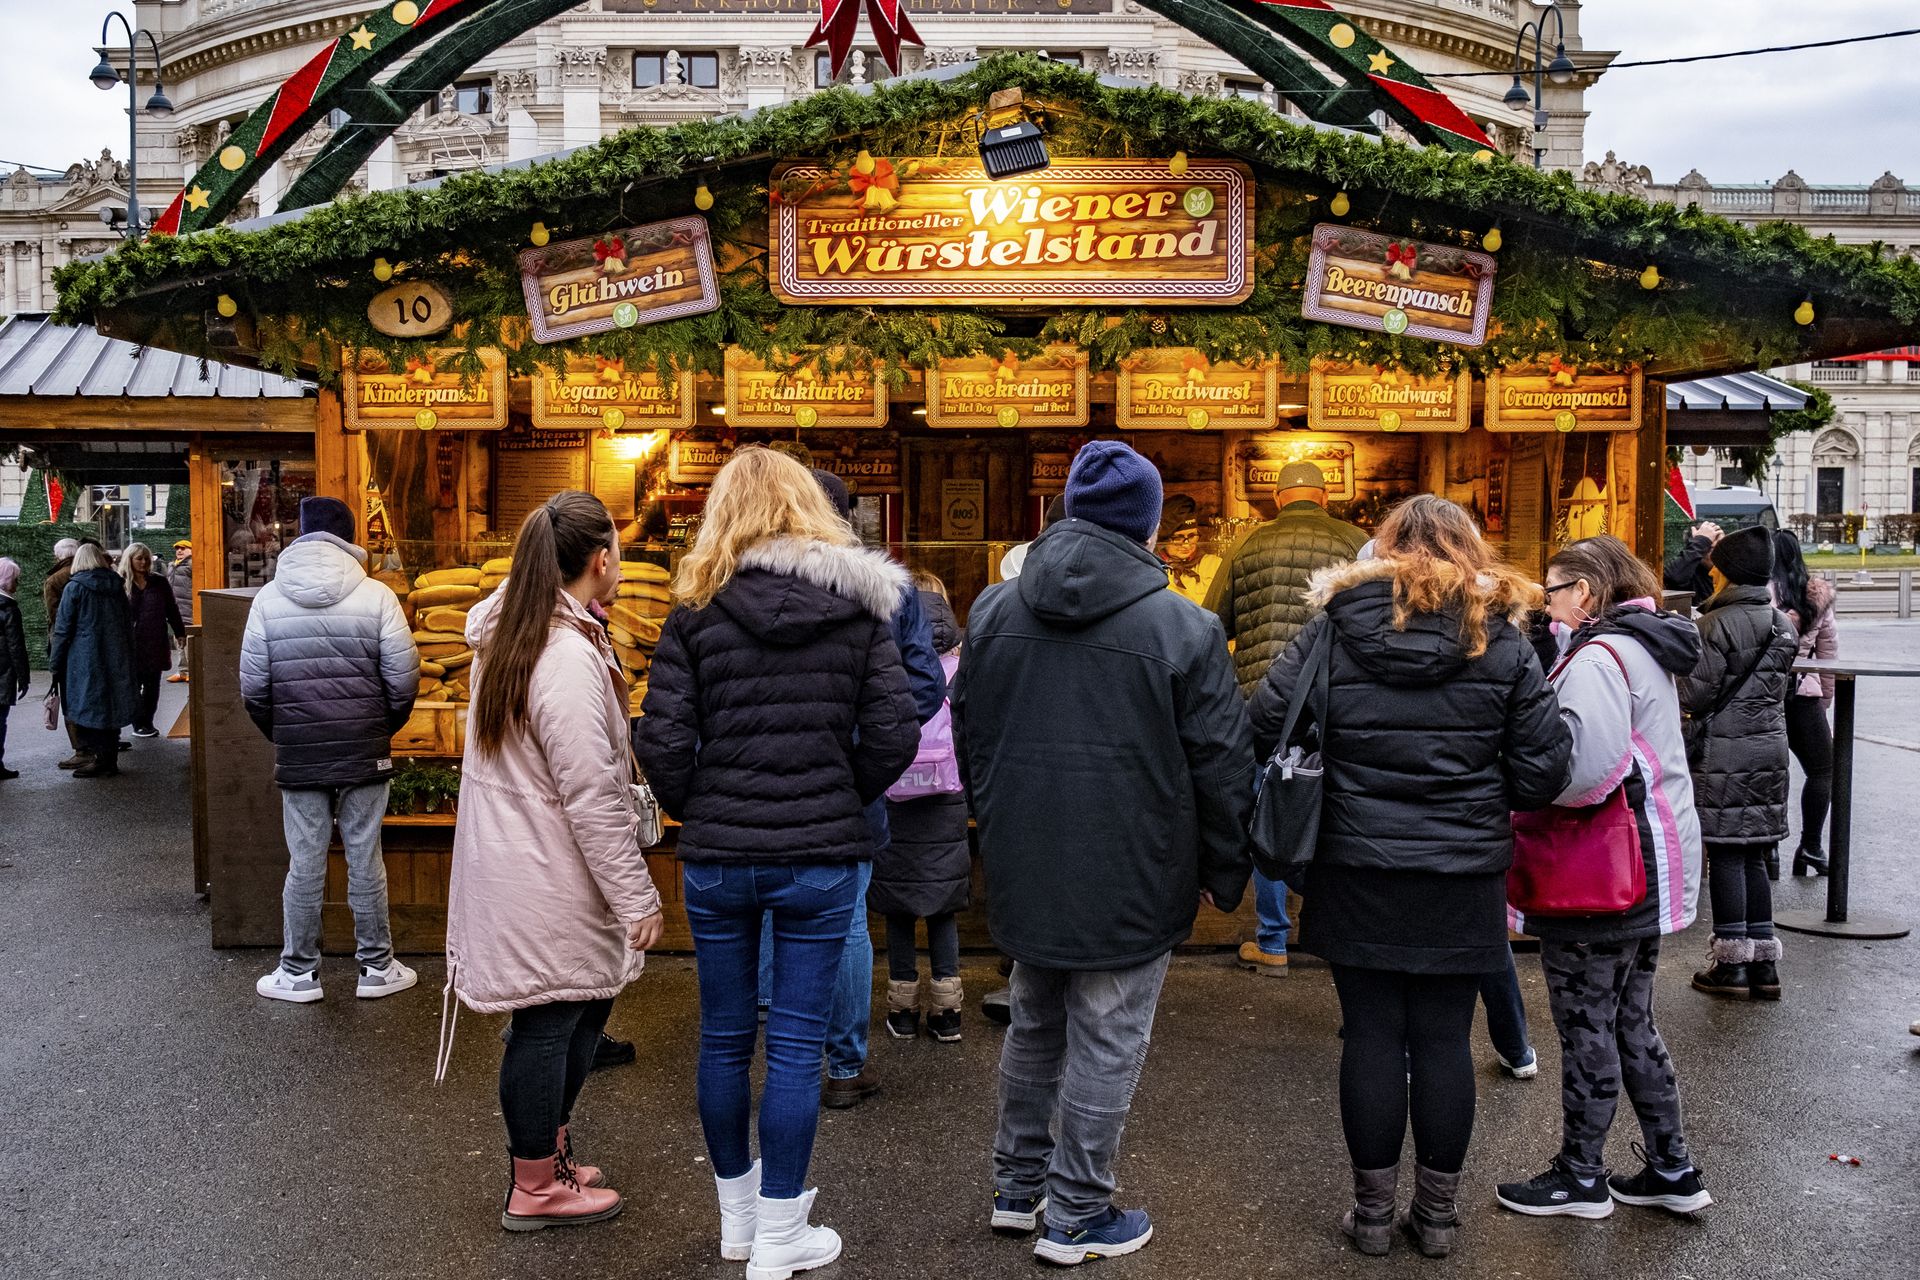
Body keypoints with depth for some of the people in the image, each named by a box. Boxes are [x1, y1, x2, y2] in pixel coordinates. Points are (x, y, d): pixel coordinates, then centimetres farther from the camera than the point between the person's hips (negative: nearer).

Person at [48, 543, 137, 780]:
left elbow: (62, 629, -7)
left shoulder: (74, 587, -8)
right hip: (116, 660, 5)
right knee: (112, 707, 10)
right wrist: (126, 657, 19)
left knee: (87, 710, 1)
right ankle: (111, 760, 15)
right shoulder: (116, 586, 7)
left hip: (85, 661, -5)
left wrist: (55, 663, 0)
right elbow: (128, 625, 13)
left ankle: (97, 758, -3)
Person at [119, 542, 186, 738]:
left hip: (156, 643, 3)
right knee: (134, 685, 0)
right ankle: (139, 724, 6)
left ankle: (147, 723, 13)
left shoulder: (159, 582, 6)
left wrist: (180, 633, 11)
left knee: (152, 685, 6)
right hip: (132, 644, -3)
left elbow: (171, 610, 12)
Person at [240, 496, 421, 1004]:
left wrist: (281, 735, 16)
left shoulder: (268, 599, -1)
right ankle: (376, 967, 18)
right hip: (365, 754, -1)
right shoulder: (376, 596, -7)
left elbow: (253, 686, 0)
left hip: (298, 757, 1)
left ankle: (299, 973, 19)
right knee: (366, 861, 8)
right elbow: (403, 680, -7)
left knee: (304, 866, 9)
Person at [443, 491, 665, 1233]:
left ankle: (544, 1153, 33)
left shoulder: (507, 634, 10)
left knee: (578, 1012, 20)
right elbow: (591, 797, -22)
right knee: (548, 1025, 4)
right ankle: (536, 1187, 20)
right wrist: (637, 898, -17)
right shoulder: (571, 657, -22)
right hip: (546, 885, -10)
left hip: (513, 860, 10)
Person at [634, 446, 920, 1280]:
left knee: (724, 1037, 15)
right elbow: (893, 734, -6)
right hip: (822, 855, 0)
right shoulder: (859, 608, -1)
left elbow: (661, 741, -8)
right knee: (796, 1045, 7)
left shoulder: (697, 611, -3)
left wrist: (695, 811, 9)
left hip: (717, 857, 1)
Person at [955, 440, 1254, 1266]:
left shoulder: (993, 612, 3)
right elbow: (1221, 765, -8)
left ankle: (1017, 1186, 34)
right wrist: (1225, 874, 3)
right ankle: (1076, 1216, 19)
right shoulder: (1184, 629, -12)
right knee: (1105, 1044, 8)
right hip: (1129, 882, -5)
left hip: (1023, 871, 5)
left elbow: (966, 736, 12)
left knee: (1034, 1026, 22)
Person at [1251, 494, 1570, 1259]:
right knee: (1443, 1038, 10)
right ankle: (1438, 1213, 22)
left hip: (1357, 872, 0)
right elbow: (1543, 769, -4)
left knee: (1372, 1035, 8)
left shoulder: (1335, 627, -3)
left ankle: (1374, 1210, 20)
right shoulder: (1501, 641, -2)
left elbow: (1268, 723, -7)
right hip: (1463, 878, 1)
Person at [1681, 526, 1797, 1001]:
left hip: (1724, 752, -7)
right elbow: (1780, 687, 17)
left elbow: (1697, 695, -13)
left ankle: (1731, 963, 4)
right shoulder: (1782, 624, 10)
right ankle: (1763, 963, 16)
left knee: (1725, 855, -1)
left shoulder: (1718, 624, -14)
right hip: (1771, 747, 7)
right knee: (1754, 856, 13)